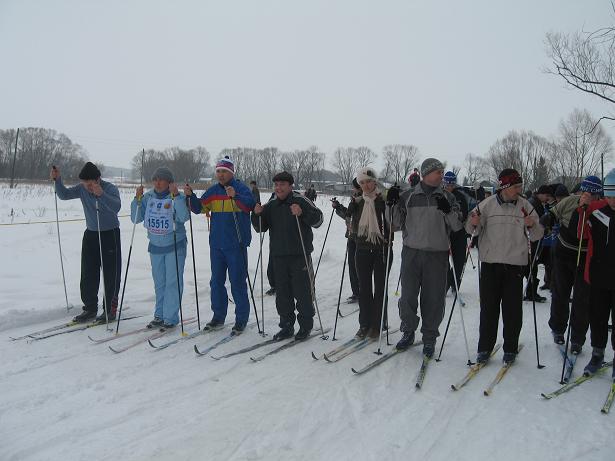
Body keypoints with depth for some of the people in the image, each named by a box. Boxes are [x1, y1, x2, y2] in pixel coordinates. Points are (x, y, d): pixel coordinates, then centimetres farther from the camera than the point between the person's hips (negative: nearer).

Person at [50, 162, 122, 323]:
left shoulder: (110, 188, -17)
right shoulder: (82, 189, -1)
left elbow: (116, 207, -33)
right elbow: (64, 194, 4)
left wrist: (101, 194, -48)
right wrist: (57, 180, -12)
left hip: (110, 234, -5)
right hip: (91, 234, 6)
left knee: (111, 274, -2)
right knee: (88, 273, 8)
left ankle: (110, 309, 9)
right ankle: (90, 308, 19)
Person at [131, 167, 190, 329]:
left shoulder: (178, 197, -11)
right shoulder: (148, 197, 3)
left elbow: (184, 217, -26)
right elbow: (136, 219, 2)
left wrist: (176, 196, -30)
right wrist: (137, 199, -10)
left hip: (175, 246, -5)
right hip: (155, 246, 5)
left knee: (173, 282, -3)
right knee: (159, 283, 15)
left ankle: (171, 318, 6)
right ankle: (159, 315, 27)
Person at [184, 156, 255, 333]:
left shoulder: (240, 187, -5)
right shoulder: (212, 191, 12)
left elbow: (250, 204, -22)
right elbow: (199, 208, 10)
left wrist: (235, 196, -37)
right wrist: (190, 196, -6)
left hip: (236, 245, -6)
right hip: (216, 244, 6)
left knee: (237, 282, 0)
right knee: (216, 281, 13)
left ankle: (241, 319, 11)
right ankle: (218, 317, 26)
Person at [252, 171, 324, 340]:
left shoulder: (301, 201, -3)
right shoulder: (271, 205, 12)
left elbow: (318, 220, -9)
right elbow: (261, 228, 14)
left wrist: (302, 213, -25)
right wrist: (257, 215, -5)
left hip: (299, 255, -5)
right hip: (278, 255, 5)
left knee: (302, 292, 1)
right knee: (282, 293, 9)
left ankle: (305, 326, 16)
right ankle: (286, 326, 21)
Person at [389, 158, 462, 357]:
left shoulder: (447, 197, 6)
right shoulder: (408, 196, 4)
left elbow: (457, 227, 2)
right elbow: (396, 224, 8)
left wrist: (448, 211, -15)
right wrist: (392, 205, -6)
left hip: (437, 254, 0)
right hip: (411, 252, 0)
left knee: (434, 298, 4)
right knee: (407, 296, 4)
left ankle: (429, 337, 19)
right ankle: (408, 332, 23)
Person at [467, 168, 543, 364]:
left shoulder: (525, 206, 2)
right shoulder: (488, 204, -1)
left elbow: (537, 236, 6)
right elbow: (473, 229, 3)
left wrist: (532, 225, -15)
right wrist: (473, 223, -20)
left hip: (516, 264, 1)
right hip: (490, 262, 0)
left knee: (512, 309, 5)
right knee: (488, 307, 5)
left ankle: (510, 348, 20)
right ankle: (485, 348, 15)